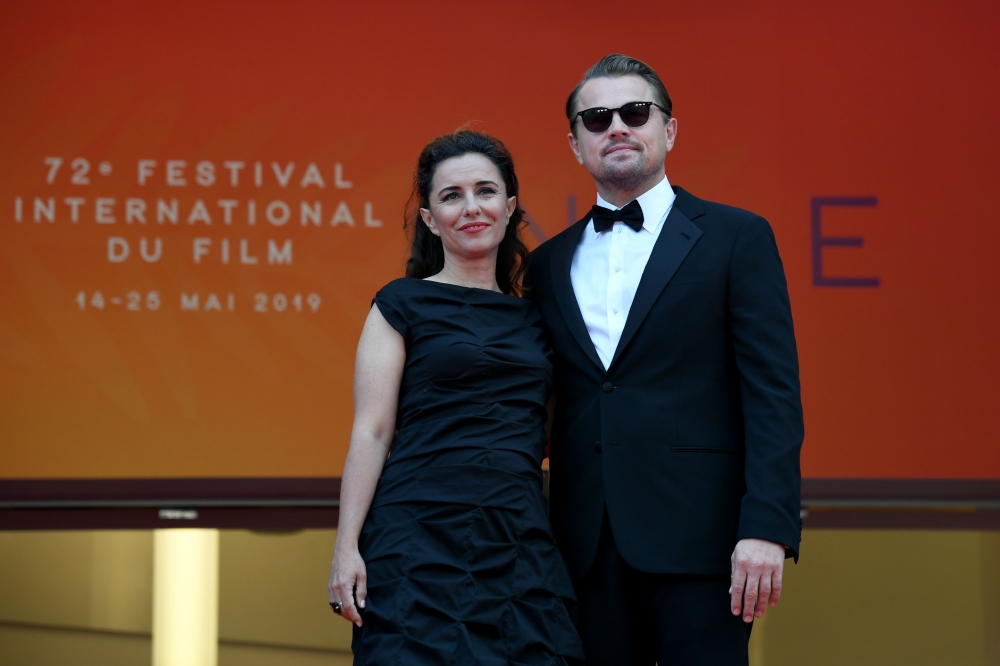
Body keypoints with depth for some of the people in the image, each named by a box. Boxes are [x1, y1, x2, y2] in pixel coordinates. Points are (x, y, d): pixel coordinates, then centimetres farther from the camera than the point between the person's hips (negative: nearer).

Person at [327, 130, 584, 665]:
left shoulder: (533, 320, 16)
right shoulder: (403, 304, 4)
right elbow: (371, 434, -2)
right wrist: (346, 548, -10)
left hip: (521, 546, 4)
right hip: (422, 536, -4)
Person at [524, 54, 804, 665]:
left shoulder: (736, 238, 3)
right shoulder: (549, 265, 15)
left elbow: (774, 392, -4)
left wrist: (768, 528, -15)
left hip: (695, 541, -4)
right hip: (587, 546, 4)